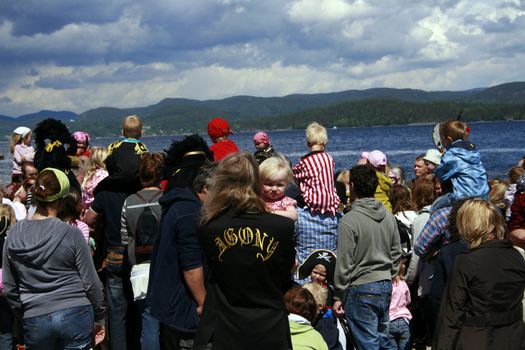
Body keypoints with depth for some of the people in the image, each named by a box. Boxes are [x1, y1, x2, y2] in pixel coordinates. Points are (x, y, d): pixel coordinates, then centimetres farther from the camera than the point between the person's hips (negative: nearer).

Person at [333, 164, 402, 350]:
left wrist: (338, 297, -6)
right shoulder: (389, 216, 5)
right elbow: (396, 254, 11)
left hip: (361, 289, -6)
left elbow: (344, 263, -13)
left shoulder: (349, 220, -15)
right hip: (385, 286, 7)